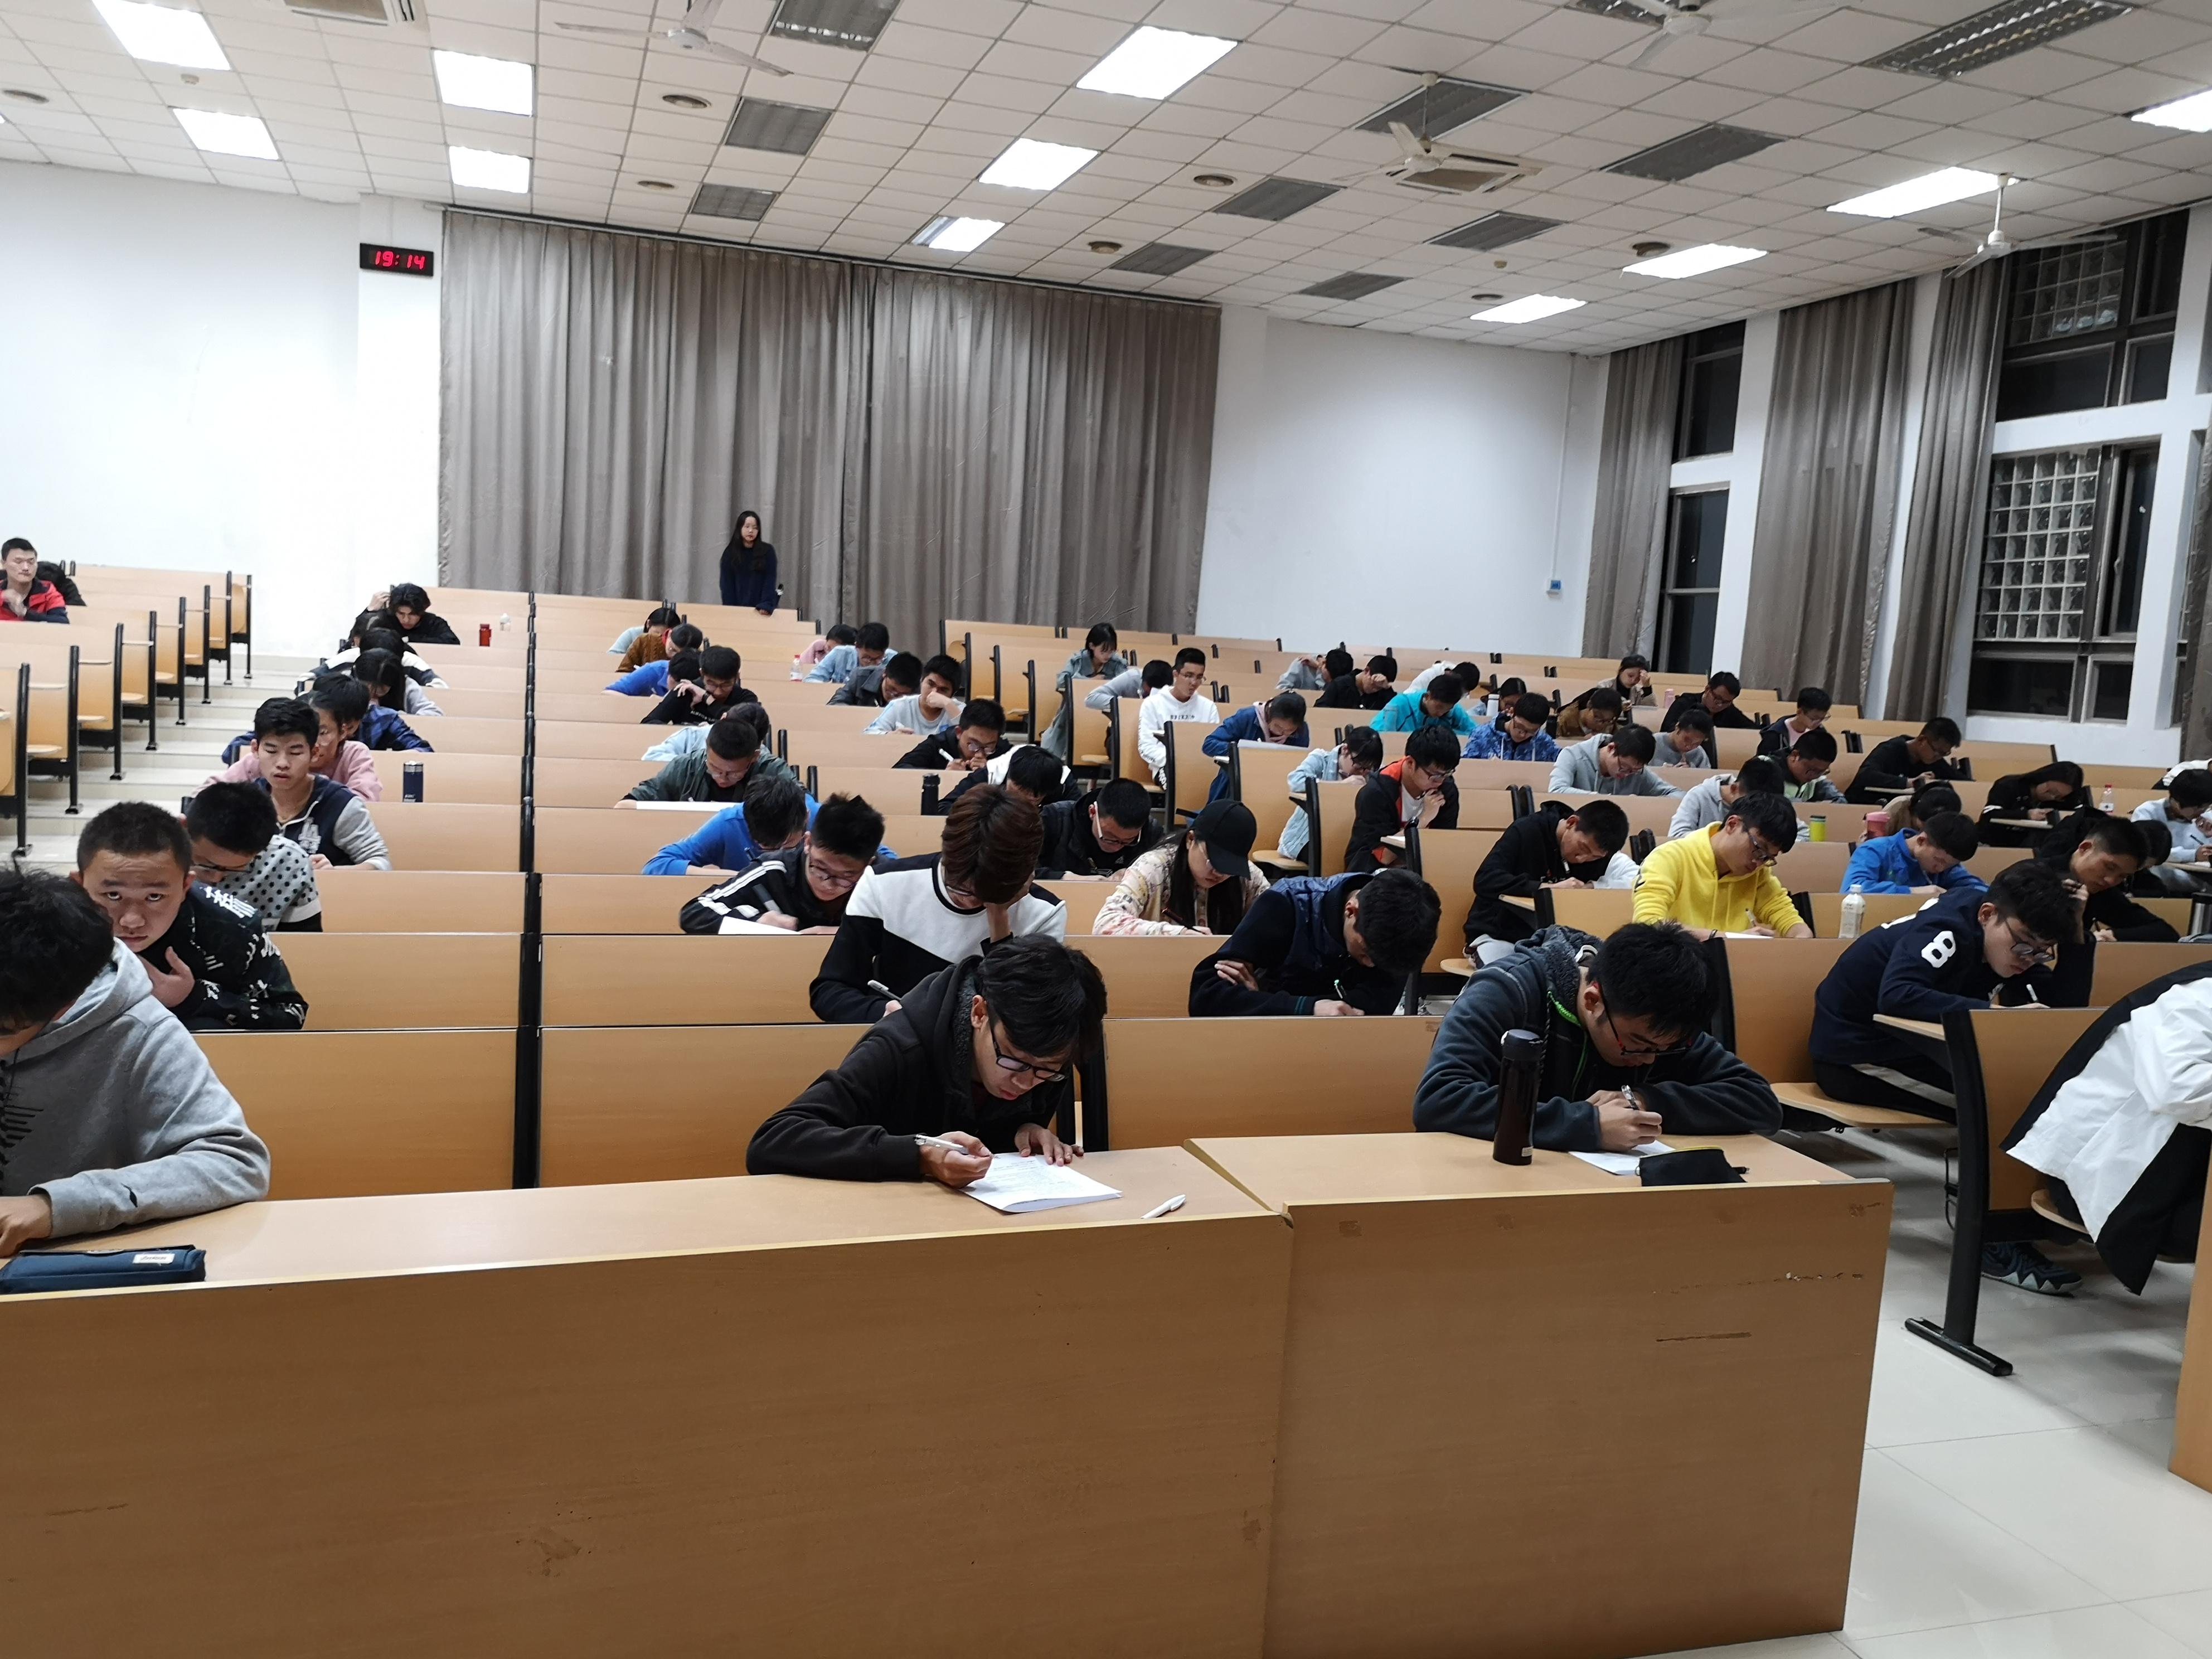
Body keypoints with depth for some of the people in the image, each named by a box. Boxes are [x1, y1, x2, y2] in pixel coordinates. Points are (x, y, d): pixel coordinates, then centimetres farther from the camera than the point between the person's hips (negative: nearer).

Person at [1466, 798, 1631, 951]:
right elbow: (1485, 881, -26)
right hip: (1498, 935, -4)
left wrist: (1592, 887, -21)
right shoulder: (1527, 831, -15)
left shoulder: (1596, 851, 0)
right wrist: (1548, 888, -34)